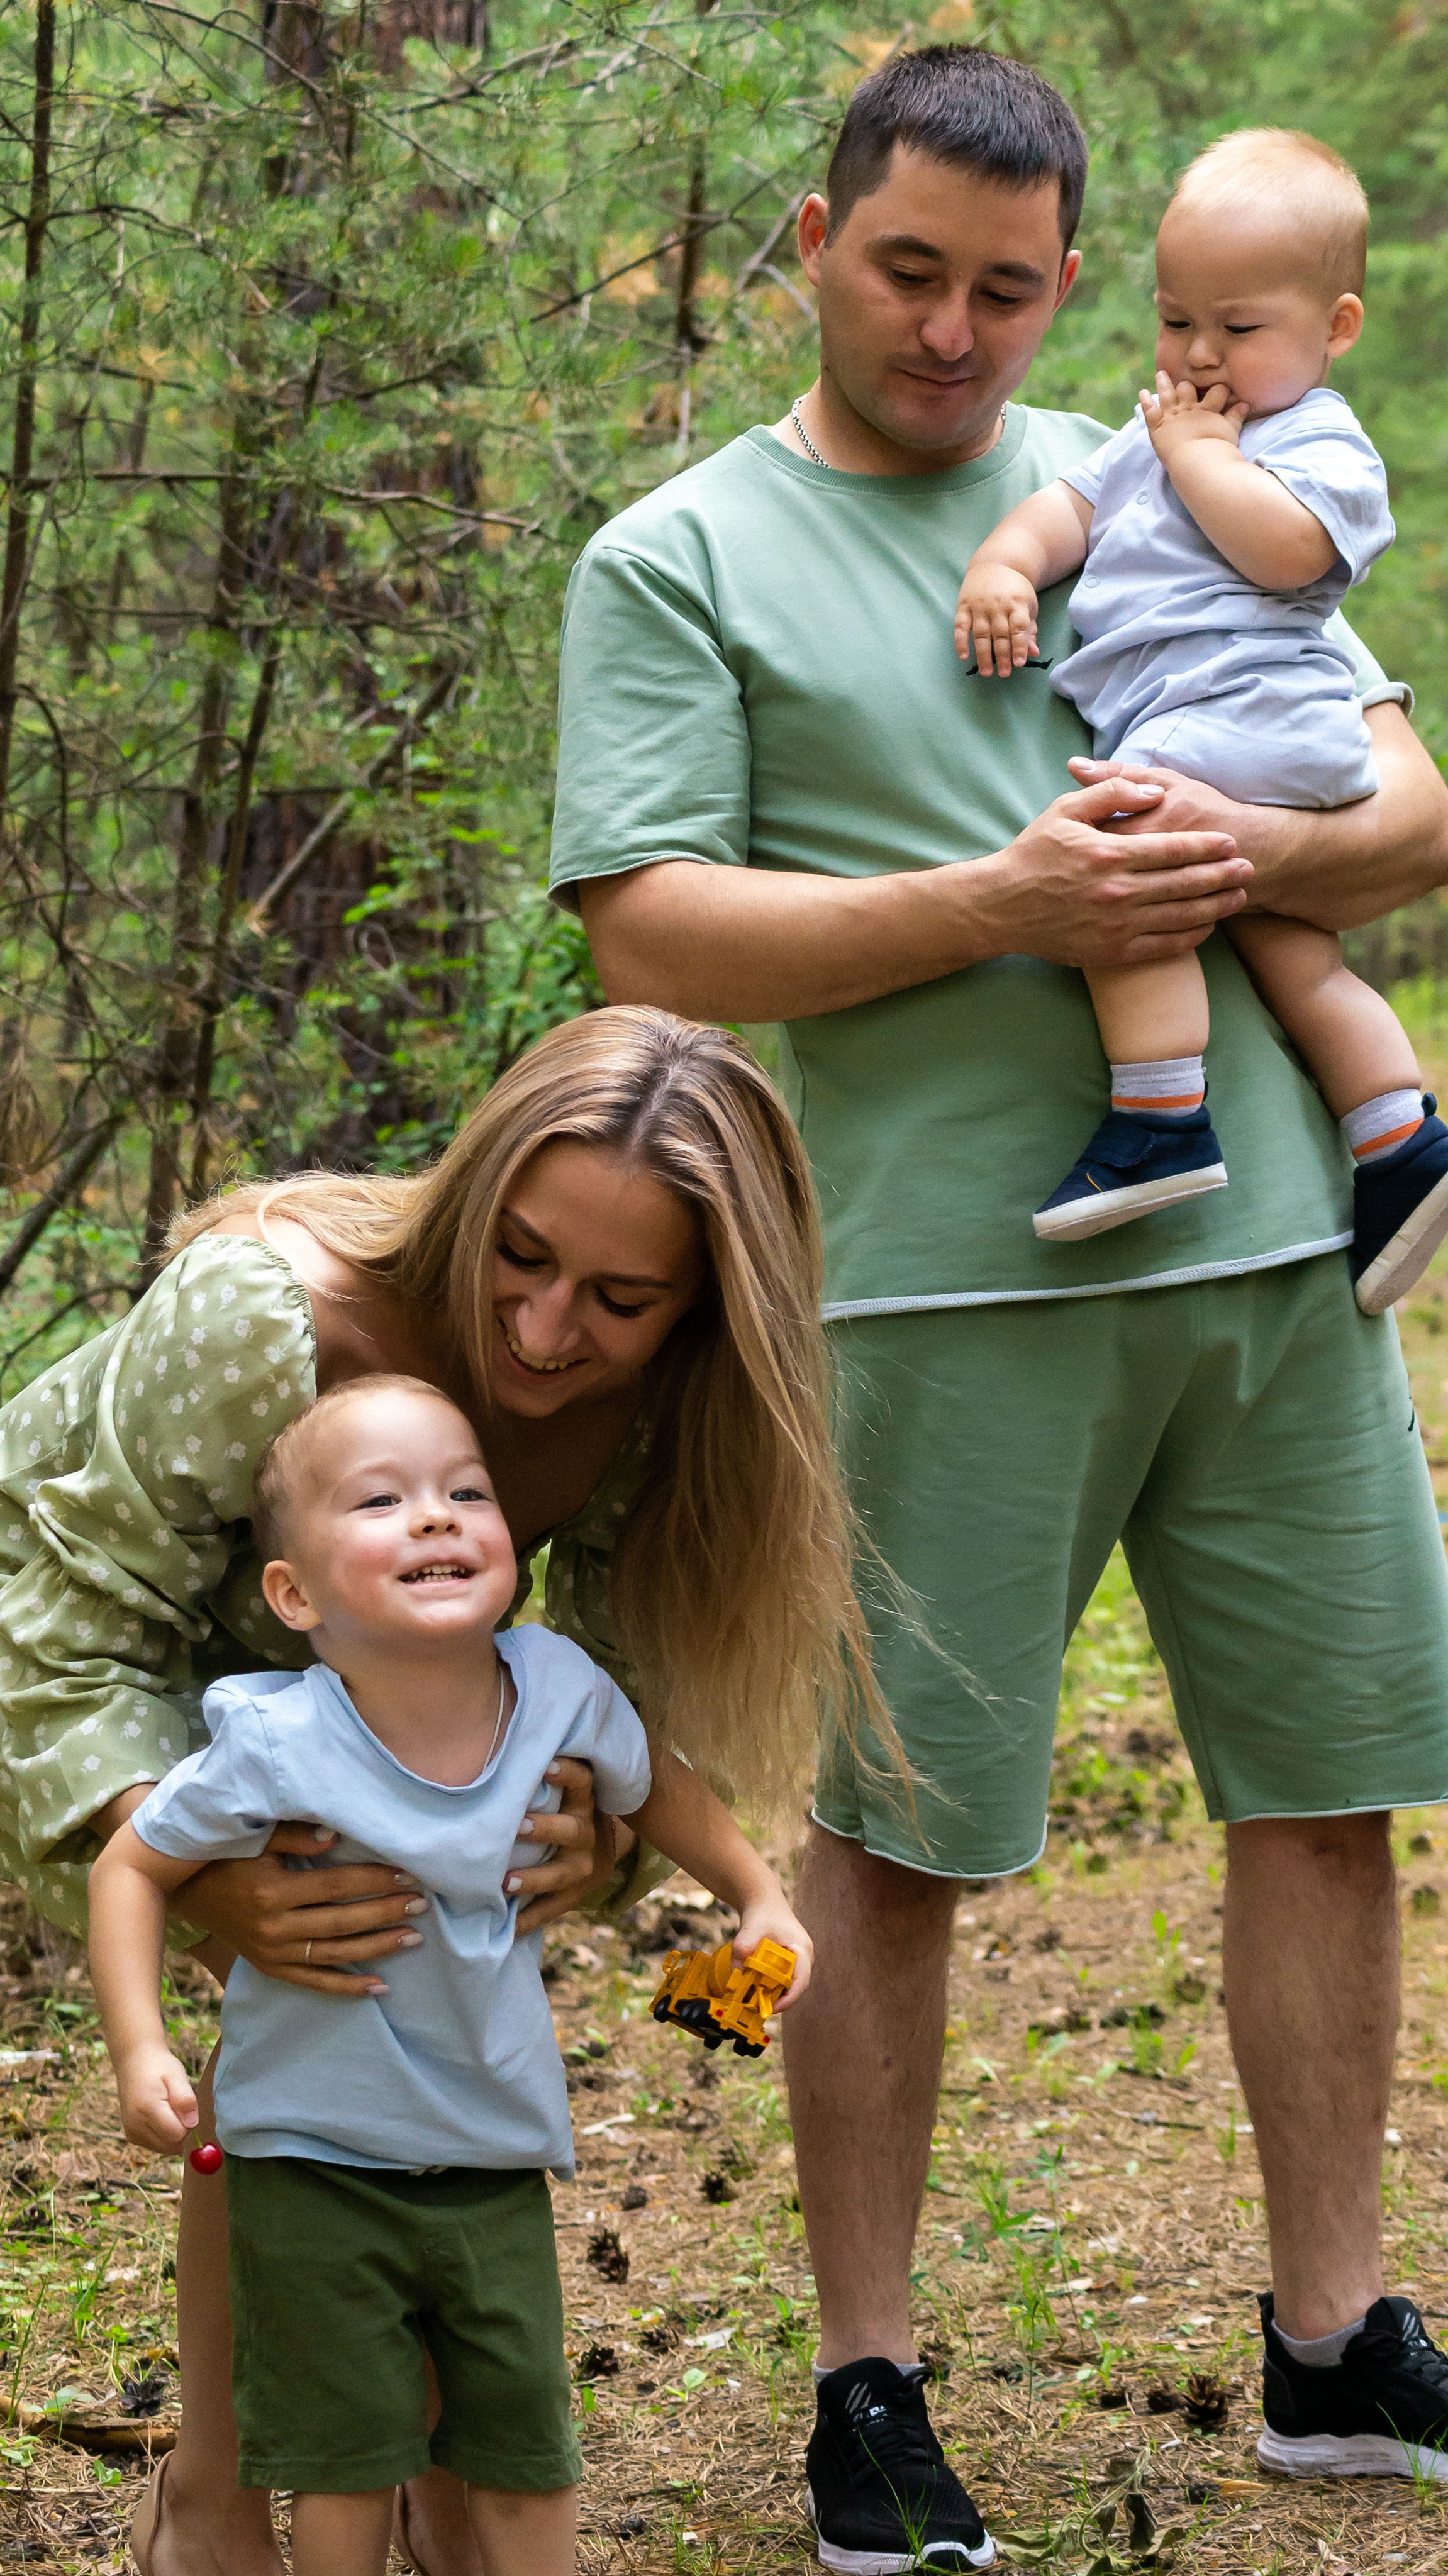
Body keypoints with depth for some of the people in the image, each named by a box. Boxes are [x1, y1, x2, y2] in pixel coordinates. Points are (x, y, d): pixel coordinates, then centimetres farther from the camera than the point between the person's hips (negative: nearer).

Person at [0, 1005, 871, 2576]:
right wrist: (209, 1892, -53)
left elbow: (626, 1683, -19)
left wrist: (592, 1831, -44)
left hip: (328, 1680, 5)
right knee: (312, 2005, -22)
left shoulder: (653, 1414, -27)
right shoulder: (258, 1317, -43)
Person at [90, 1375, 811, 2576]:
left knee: (528, 2450, 10)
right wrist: (141, 2051, -18)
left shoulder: (560, 1690, -13)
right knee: (347, 2456, 5)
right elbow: (131, 1869, -9)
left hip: (497, 2159, 3)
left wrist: (759, 1897, 8)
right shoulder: (276, 1747, -23)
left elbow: (654, 1784, 11)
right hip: (314, 2166, -3)